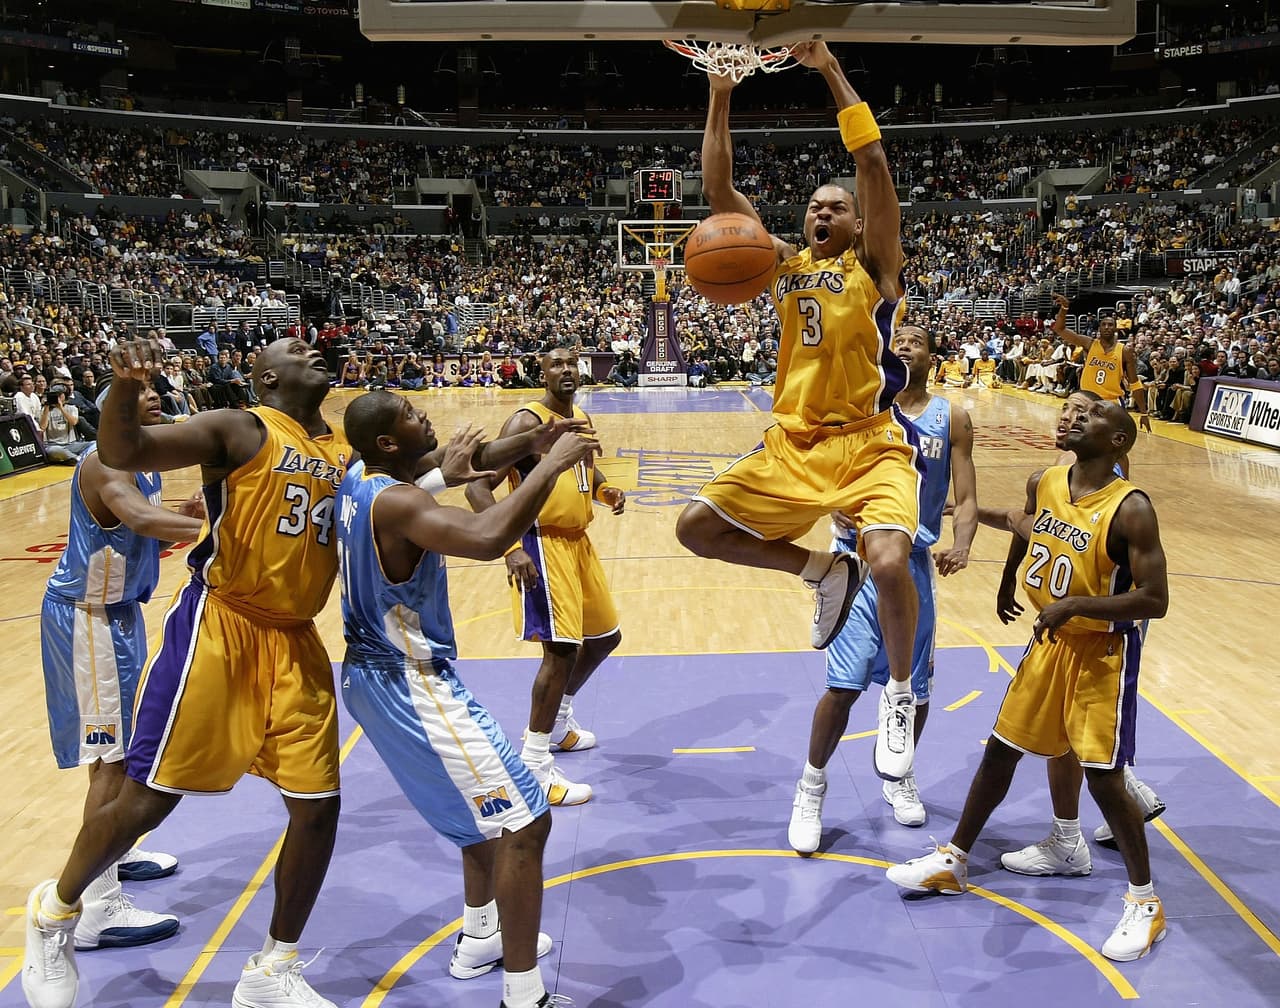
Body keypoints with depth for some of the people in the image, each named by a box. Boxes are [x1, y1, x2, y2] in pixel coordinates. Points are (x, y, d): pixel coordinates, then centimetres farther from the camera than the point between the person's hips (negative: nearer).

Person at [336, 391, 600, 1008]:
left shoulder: (360, 478, 2)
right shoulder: (395, 502, -27)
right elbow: (487, 539, -44)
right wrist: (551, 465, -32)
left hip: (377, 674, 11)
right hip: (411, 686, -11)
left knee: (488, 800, 27)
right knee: (525, 819, -6)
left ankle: (481, 938, 40)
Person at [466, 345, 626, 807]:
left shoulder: (582, 418, 10)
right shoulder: (527, 422, -16)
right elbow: (478, 488, -21)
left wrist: (606, 491, 4)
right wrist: (510, 549, -31)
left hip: (578, 542, 9)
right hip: (542, 545, -9)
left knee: (605, 636, 18)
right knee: (561, 648, -14)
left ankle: (559, 722, 38)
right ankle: (534, 764, -1)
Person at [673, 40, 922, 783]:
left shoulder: (874, 264, 1)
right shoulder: (787, 265, 13)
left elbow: (874, 164, -13)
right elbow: (720, 194, 7)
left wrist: (833, 72, -12)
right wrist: (721, 98, 0)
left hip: (871, 447, -5)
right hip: (792, 446, 5)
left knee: (890, 563, -28)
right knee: (696, 526, 0)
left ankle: (900, 695, 2)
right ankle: (823, 570, 18)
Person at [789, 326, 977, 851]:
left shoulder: (951, 417, 4)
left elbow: (966, 498, 0)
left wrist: (961, 544, -19)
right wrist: (836, 503, -22)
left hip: (914, 563, 2)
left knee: (915, 688, 11)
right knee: (844, 685, -8)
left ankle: (899, 776, 39)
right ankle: (812, 784, 15)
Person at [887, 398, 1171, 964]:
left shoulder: (1130, 509, -22)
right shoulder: (1043, 483, -3)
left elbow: (1155, 600, -23)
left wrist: (1075, 605, -30)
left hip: (1102, 654, -6)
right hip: (1049, 642, 6)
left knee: (1103, 778, -2)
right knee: (1000, 750, 13)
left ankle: (1145, 902, 20)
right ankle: (953, 862, 28)